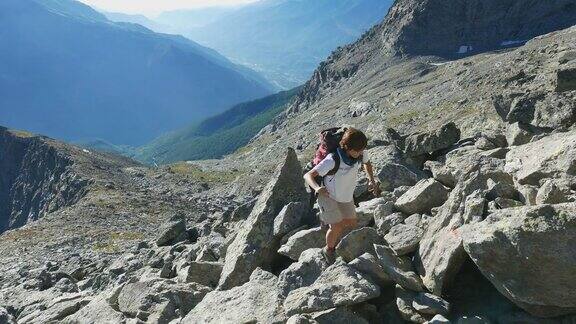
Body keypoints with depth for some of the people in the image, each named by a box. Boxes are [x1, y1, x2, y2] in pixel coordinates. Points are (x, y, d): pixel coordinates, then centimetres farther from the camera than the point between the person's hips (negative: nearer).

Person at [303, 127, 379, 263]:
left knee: (352, 223, 16)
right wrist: (317, 188, -54)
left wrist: (371, 180, -7)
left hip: (346, 195, 6)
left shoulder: (361, 153, -20)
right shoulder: (332, 160, -36)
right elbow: (308, 175, -35)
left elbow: (367, 162, 7)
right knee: (336, 227, -7)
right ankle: (329, 249, 25)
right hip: (329, 195, -6)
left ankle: (335, 240, 46)